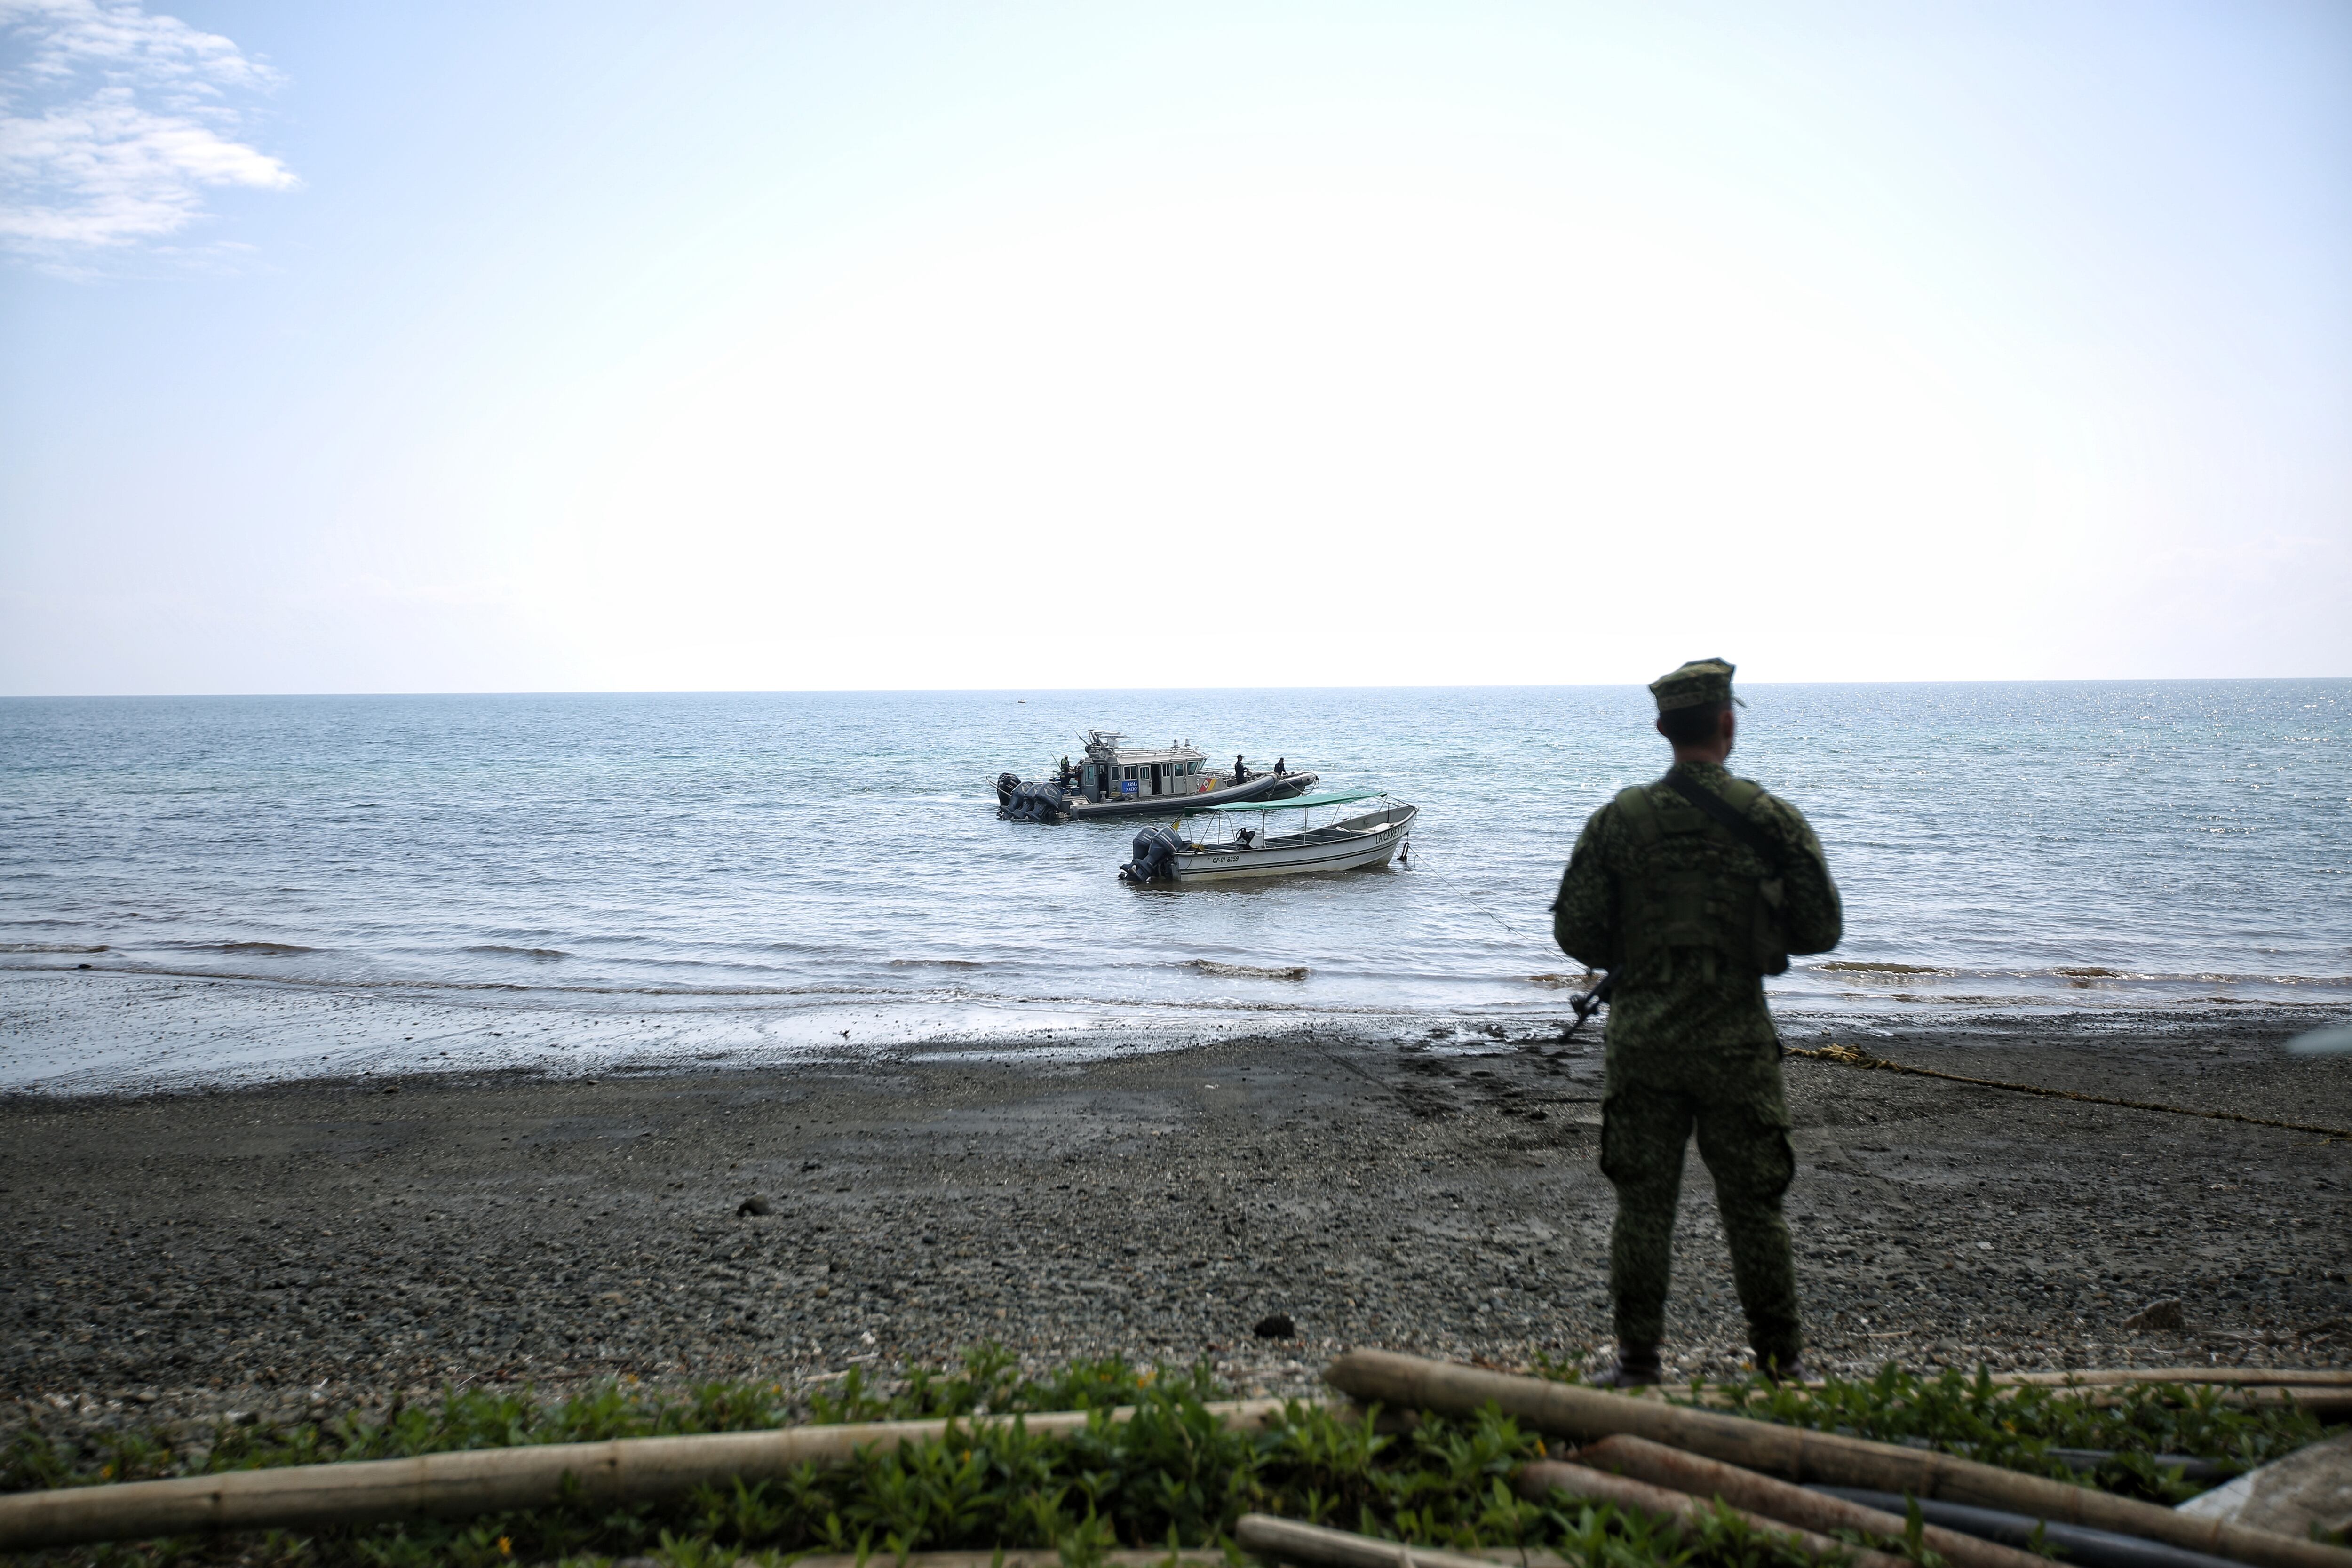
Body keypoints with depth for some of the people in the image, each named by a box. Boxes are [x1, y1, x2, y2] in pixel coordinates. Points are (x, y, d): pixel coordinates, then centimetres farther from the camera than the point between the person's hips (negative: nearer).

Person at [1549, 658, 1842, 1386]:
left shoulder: (1617, 820, -4)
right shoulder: (1773, 819, -6)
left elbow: (1575, 931, -4)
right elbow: (1822, 929, -2)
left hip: (1642, 1044, 1)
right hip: (1737, 1044, 0)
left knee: (1643, 1206, 8)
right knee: (1753, 1206, 11)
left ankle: (1637, 1363, 14)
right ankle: (1780, 1361, 21)